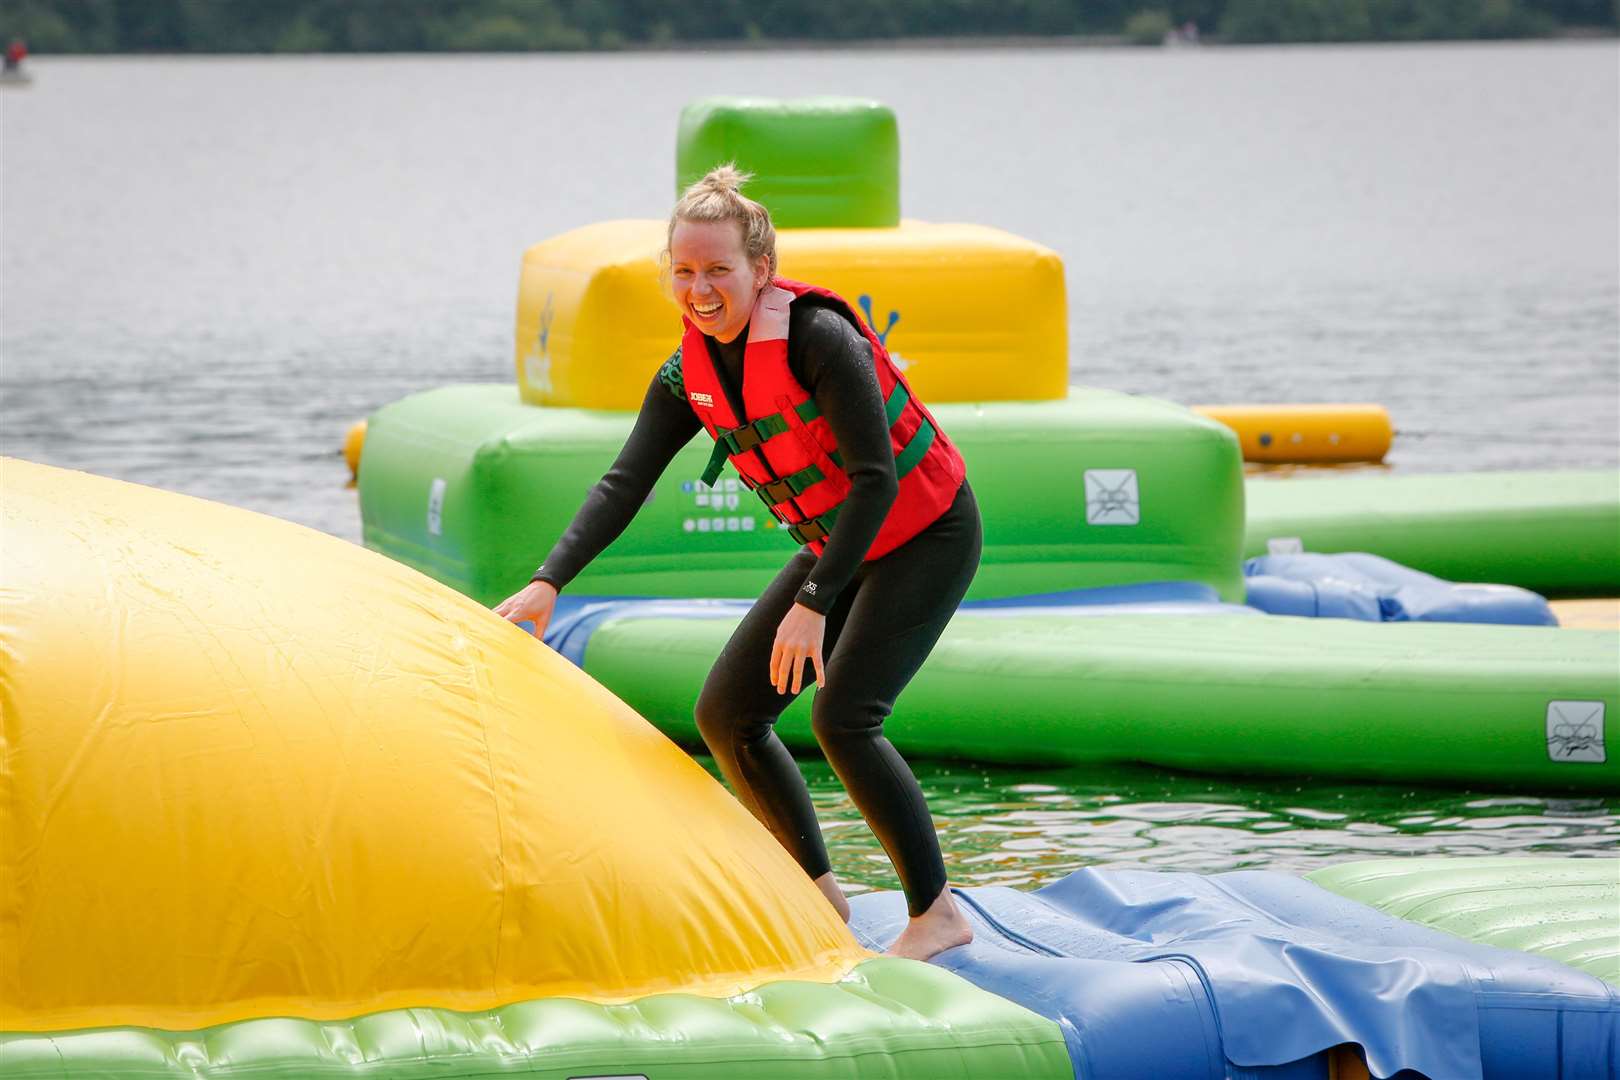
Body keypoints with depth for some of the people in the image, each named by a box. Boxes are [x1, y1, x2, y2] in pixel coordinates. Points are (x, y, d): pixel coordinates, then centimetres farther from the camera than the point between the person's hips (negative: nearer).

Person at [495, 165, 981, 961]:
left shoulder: (818, 341, -28)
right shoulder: (688, 375, -6)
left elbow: (877, 478, -29)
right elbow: (624, 484, -10)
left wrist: (814, 605, -33)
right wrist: (548, 582, -25)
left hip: (927, 535, -8)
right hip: (836, 546, 8)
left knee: (842, 714, -22)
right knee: (727, 714, 3)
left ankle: (936, 915, -9)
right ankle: (818, 894, 18)